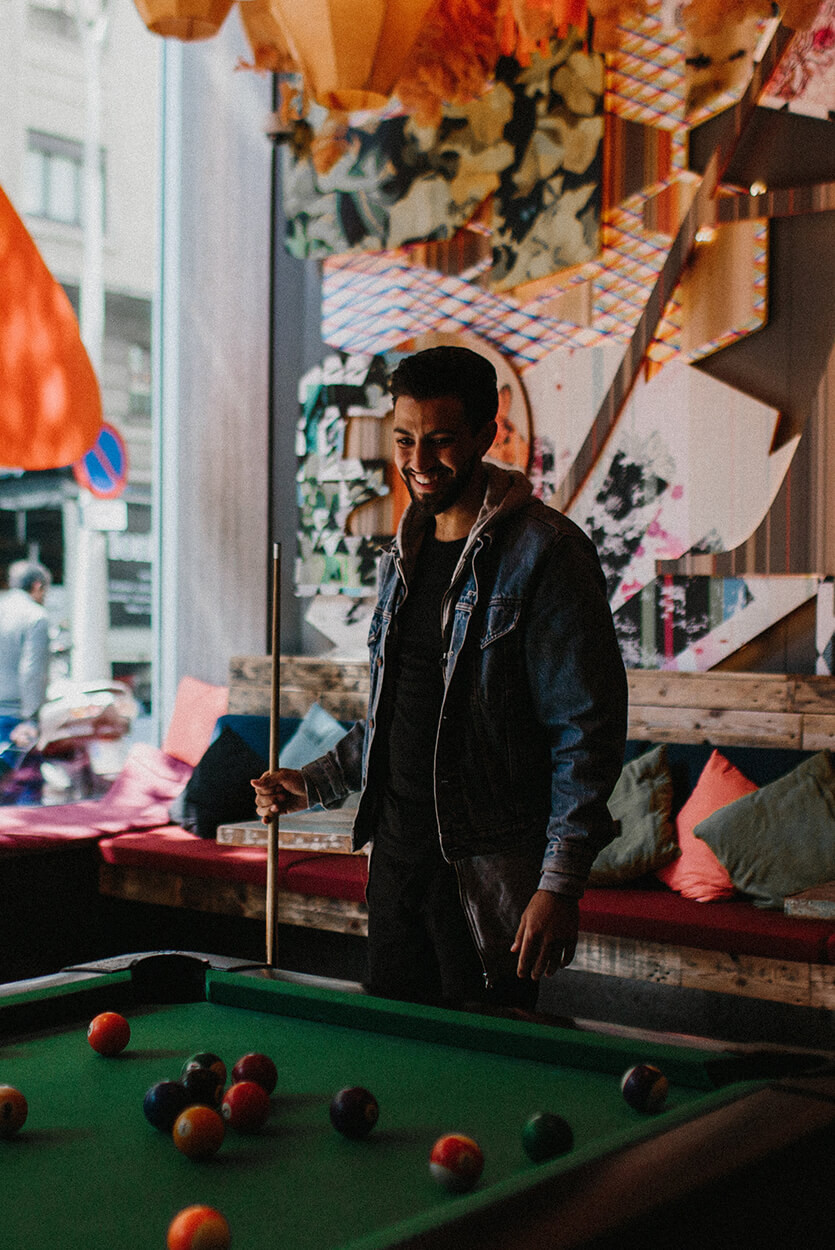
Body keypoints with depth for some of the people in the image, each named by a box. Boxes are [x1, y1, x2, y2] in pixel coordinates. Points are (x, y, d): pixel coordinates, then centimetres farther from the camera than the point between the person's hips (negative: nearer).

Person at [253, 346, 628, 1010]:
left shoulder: (547, 551, -12)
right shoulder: (403, 554, 12)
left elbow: (589, 729, -14)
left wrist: (560, 882, -18)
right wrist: (315, 782, 12)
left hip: (488, 871, -7)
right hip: (396, 850, 7)